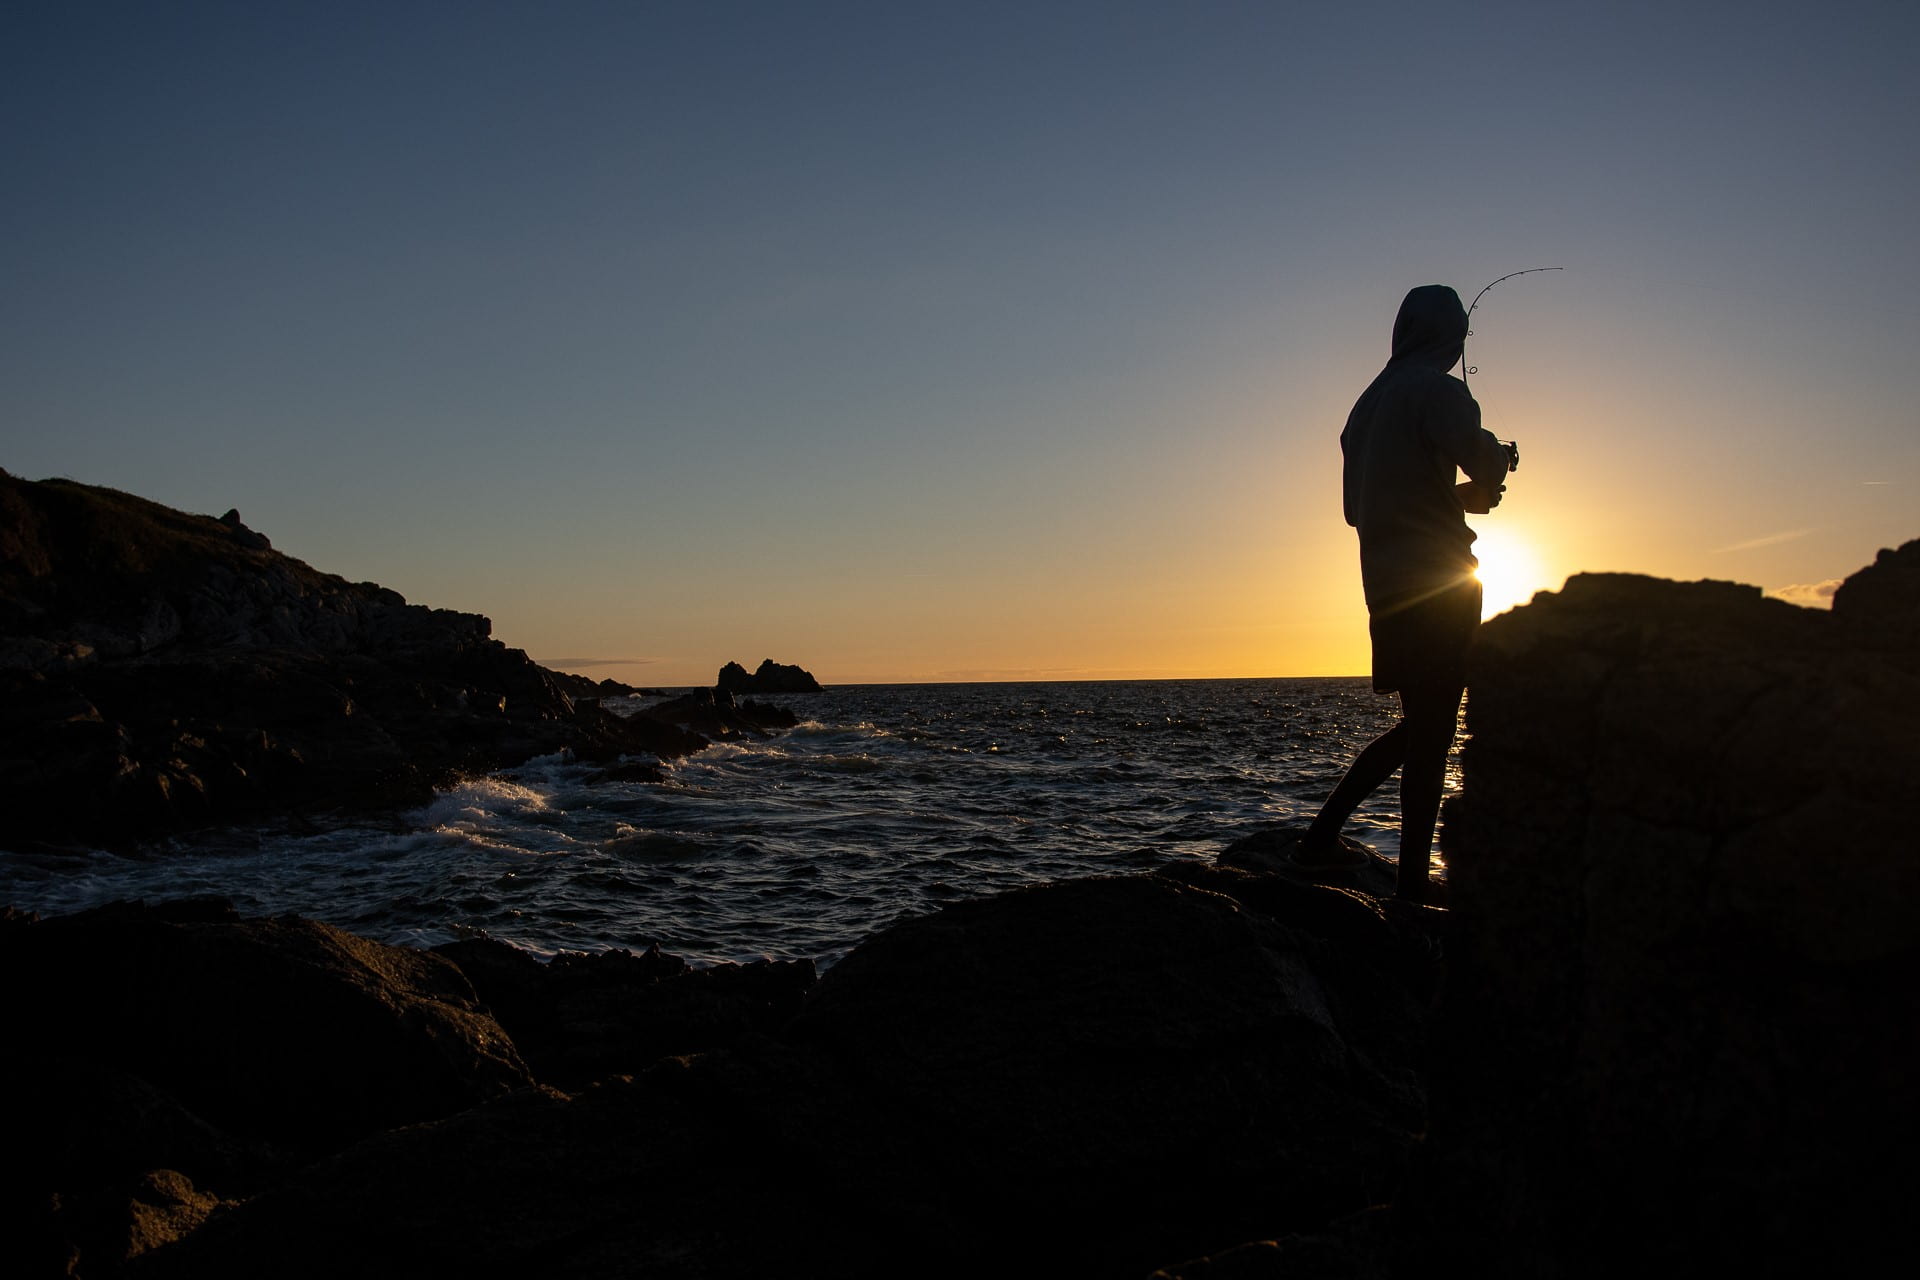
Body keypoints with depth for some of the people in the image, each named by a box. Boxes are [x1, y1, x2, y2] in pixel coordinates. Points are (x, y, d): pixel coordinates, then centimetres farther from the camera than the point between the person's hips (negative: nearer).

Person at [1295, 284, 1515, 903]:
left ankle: (1322, 835, 17)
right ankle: (1413, 876, -3)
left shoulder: (1367, 403, 19)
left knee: (1419, 722, 17)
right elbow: (1480, 459, -22)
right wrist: (1500, 456, 3)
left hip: (1386, 584, 8)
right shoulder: (1437, 390, -7)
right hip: (1438, 581, -8)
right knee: (1432, 729, -5)